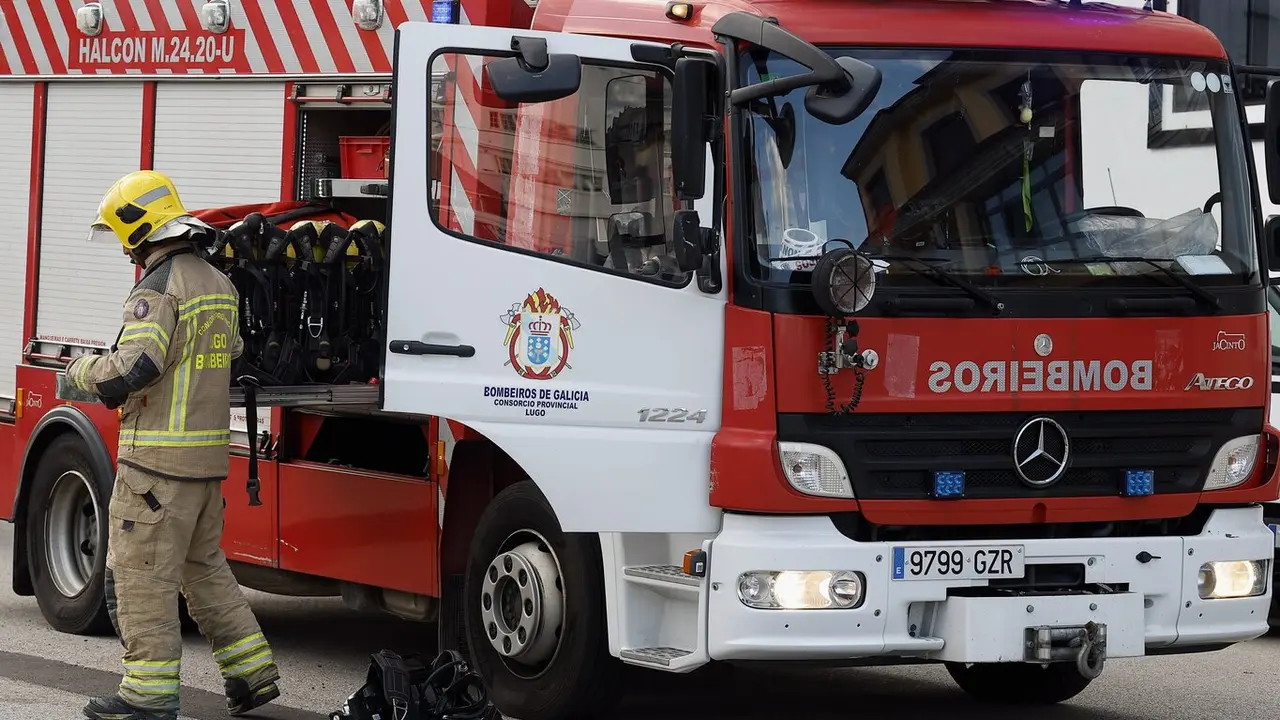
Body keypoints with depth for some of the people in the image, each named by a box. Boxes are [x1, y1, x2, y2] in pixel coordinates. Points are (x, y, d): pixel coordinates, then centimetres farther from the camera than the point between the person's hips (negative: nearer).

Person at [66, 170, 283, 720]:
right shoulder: (218, 284, 12)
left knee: (143, 575, -2)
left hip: (158, 460, -9)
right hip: (209, 454, 9)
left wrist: (83, 371, -3)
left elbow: (131, 371, -24)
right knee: (204, 568, 19)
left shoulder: (159, 287, -15)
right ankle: (252, 670, 19)